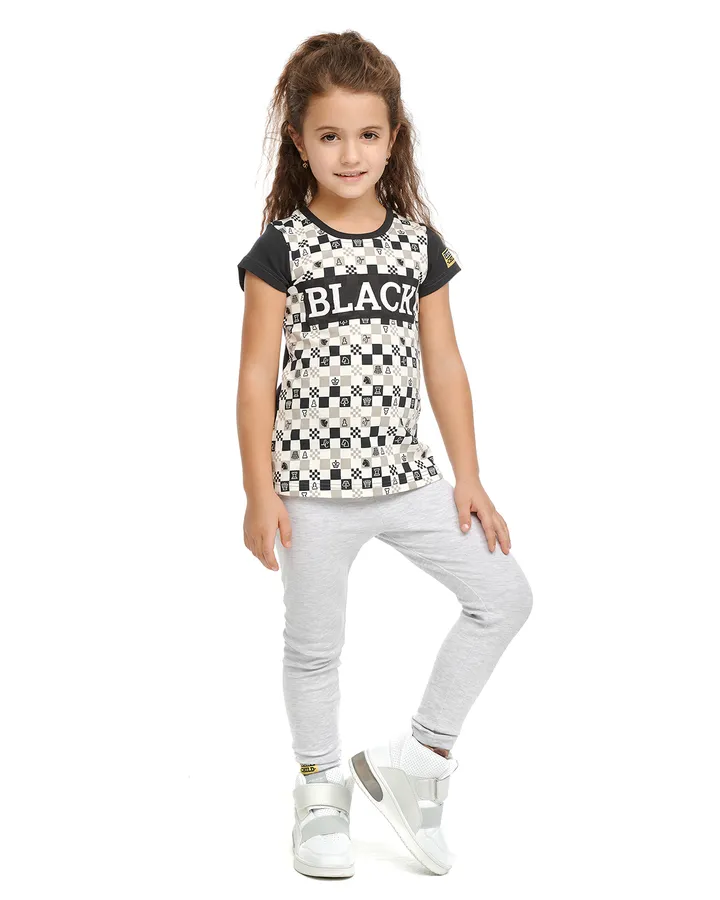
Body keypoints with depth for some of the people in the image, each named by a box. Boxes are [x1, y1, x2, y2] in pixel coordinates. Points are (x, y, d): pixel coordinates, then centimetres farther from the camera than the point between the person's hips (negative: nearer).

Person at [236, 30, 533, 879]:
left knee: (504, 595, 0)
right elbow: (257, 375, -7)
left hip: (406, 475, 4)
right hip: (313, 485, -3)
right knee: (314, 643, 10)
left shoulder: (420, 243, 3)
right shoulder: (281, 247, -7)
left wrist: (468, 477, 5)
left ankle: (418, 754, 15)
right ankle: (322, 789, 34)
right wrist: (260, 494, -9)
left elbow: (444, 366, 7)